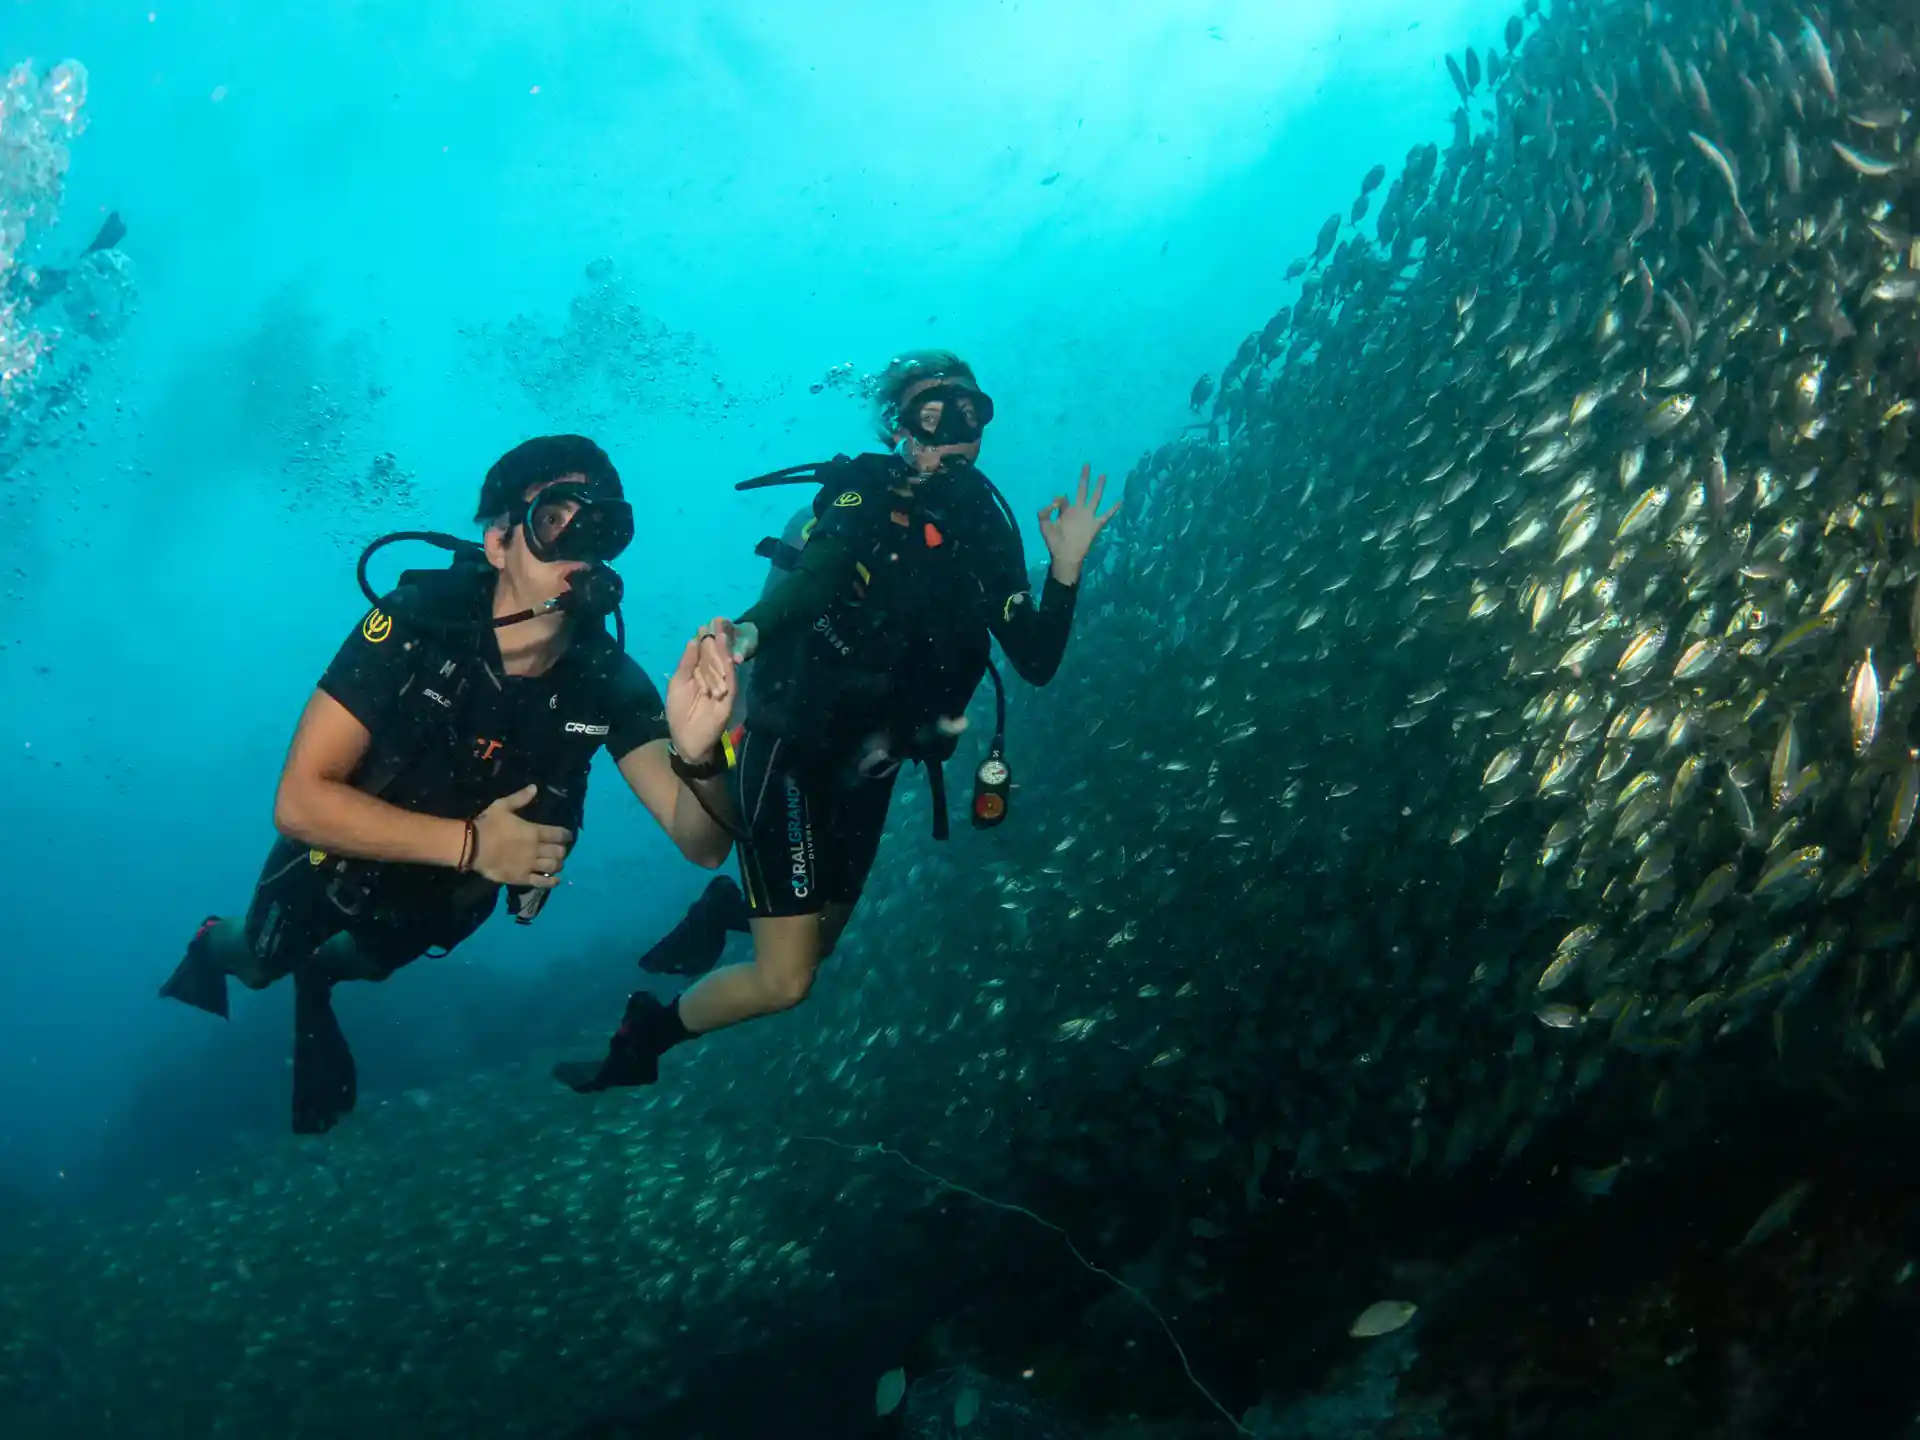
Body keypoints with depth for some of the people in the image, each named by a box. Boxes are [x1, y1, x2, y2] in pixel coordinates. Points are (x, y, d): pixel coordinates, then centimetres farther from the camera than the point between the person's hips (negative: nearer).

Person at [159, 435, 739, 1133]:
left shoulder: (606, 679, -30)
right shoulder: (419, 620, -36)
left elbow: (702, 844, -36)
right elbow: (300, 800, -36)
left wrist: (696, 754, -58)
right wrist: (470, 842, -44)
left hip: (453, 891, 2)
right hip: (337, 861, -2)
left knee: (365, 962, 34)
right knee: (260, 964, 29)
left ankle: (317, 977, 66)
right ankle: (217, 943, 62)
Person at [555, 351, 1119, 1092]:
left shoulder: (987, 531, 0)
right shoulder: (864, 496, -14)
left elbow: (1036, 661, -3)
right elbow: (808, 581, -33)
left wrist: (1065, 567, -18)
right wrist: (744, 632, -54)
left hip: (864, 767, 6)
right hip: (788, 753, -6)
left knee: (814, 943, 24)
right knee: (784, 982, -9)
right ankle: (645, 1035, 15)